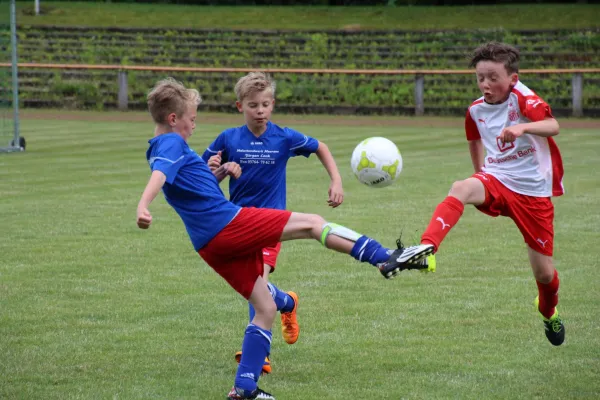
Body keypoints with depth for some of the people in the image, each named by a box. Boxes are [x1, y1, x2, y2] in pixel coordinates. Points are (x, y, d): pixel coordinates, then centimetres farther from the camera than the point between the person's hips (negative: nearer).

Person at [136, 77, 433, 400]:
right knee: (312, 223, -4)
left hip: (211, 245, 10)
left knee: (265, 309, 14)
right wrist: (143, 205, -49)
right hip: (229, 223, -10)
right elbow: (159, 175, -31)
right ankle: (386, 258, -7)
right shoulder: (171, 144, -9)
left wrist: (218, 174, 15)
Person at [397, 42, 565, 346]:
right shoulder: (476, 110, 3)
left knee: (544, 273, 5)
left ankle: (549, 312, 40)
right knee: (460, 189, -34)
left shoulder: (521, 97, -13)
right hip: (497, 182, 3)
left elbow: (553, 127, -31)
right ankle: (426, 248, -50)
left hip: (533, 192, -3)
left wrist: (523, 127, -50)